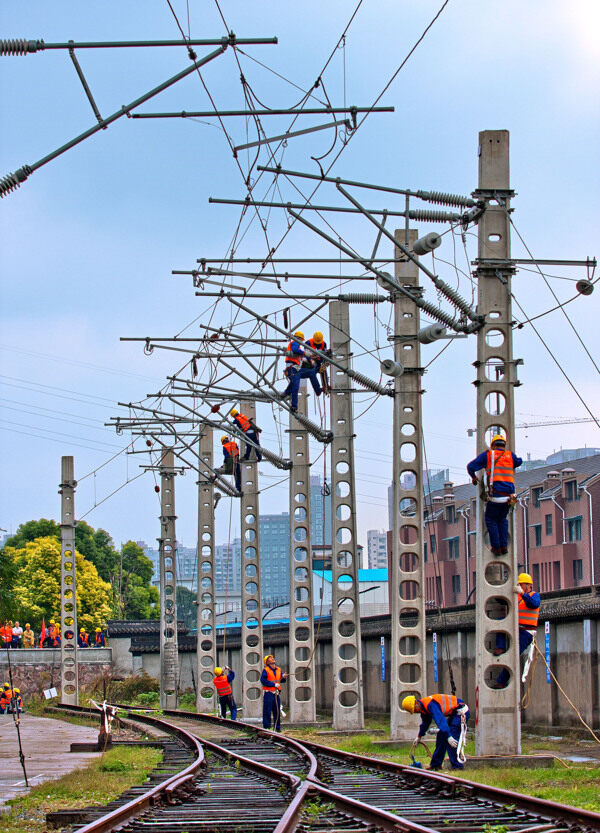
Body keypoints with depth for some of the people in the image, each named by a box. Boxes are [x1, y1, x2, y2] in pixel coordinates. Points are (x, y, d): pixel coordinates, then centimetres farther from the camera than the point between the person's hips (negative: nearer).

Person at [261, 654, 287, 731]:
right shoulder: (266, 670, -5)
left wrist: (284, 677, -5)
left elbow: (282, 680, 18)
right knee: (267, 711, -5)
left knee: (277, 711, 9)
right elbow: (263, 680, -15)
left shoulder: (278, 670, 13)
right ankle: (267, 727, -2)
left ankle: (277, 728, 16)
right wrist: (274, 684, -16)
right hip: (268, 694, -6)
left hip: (276, 693, 6)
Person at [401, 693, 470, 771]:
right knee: (441, 736, 12)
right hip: (454, 715, 10)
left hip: (461, 713, -10)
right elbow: (425, 723, 29)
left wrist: (449, 737, -39)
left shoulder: (430, 704, -24)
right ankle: (436, 764, 20)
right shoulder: (424, 707, 10)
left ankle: (457, 766, -10)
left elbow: (440, 720, -33)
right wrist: (419, 736, 40)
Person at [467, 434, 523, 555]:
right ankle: (504, 546, 16)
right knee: (502, 520, 23)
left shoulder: (488, 455, 2)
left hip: (495, 495, -3)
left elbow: (471, 466, 4)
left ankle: (496, 547, 8)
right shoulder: (510, 455, 11)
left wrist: (473, 477, 23)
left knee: (491, 521, 14)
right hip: (508, 495, 3)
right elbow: (519, 461, 34)